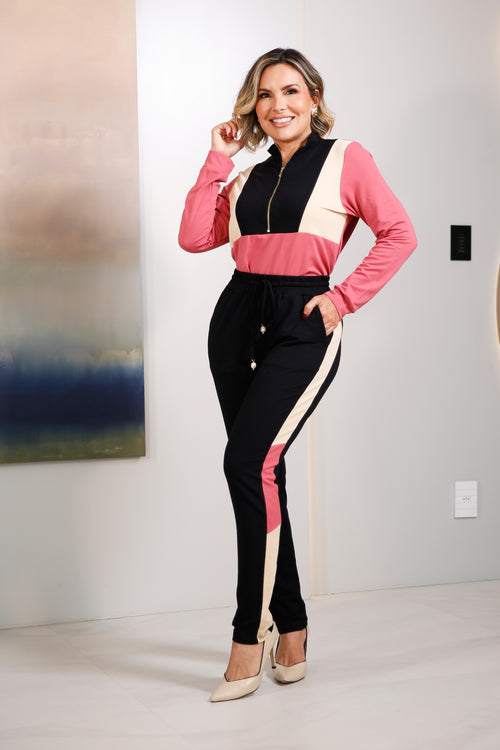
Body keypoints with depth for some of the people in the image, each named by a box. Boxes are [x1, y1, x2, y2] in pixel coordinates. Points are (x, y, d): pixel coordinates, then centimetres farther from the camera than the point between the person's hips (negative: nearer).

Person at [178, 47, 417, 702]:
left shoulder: (345, 159, 4)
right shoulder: (249, 178, 19)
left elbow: (399, 234, -3)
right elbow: (194, 237, 7)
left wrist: (344, 298, -9)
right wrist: (218, 160, 7)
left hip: (302, 328, -6)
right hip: (238, 322, 6)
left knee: (248, 463, -20)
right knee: (261, 474, 6)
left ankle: (249, 639, -11)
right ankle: (291, 632, 18)